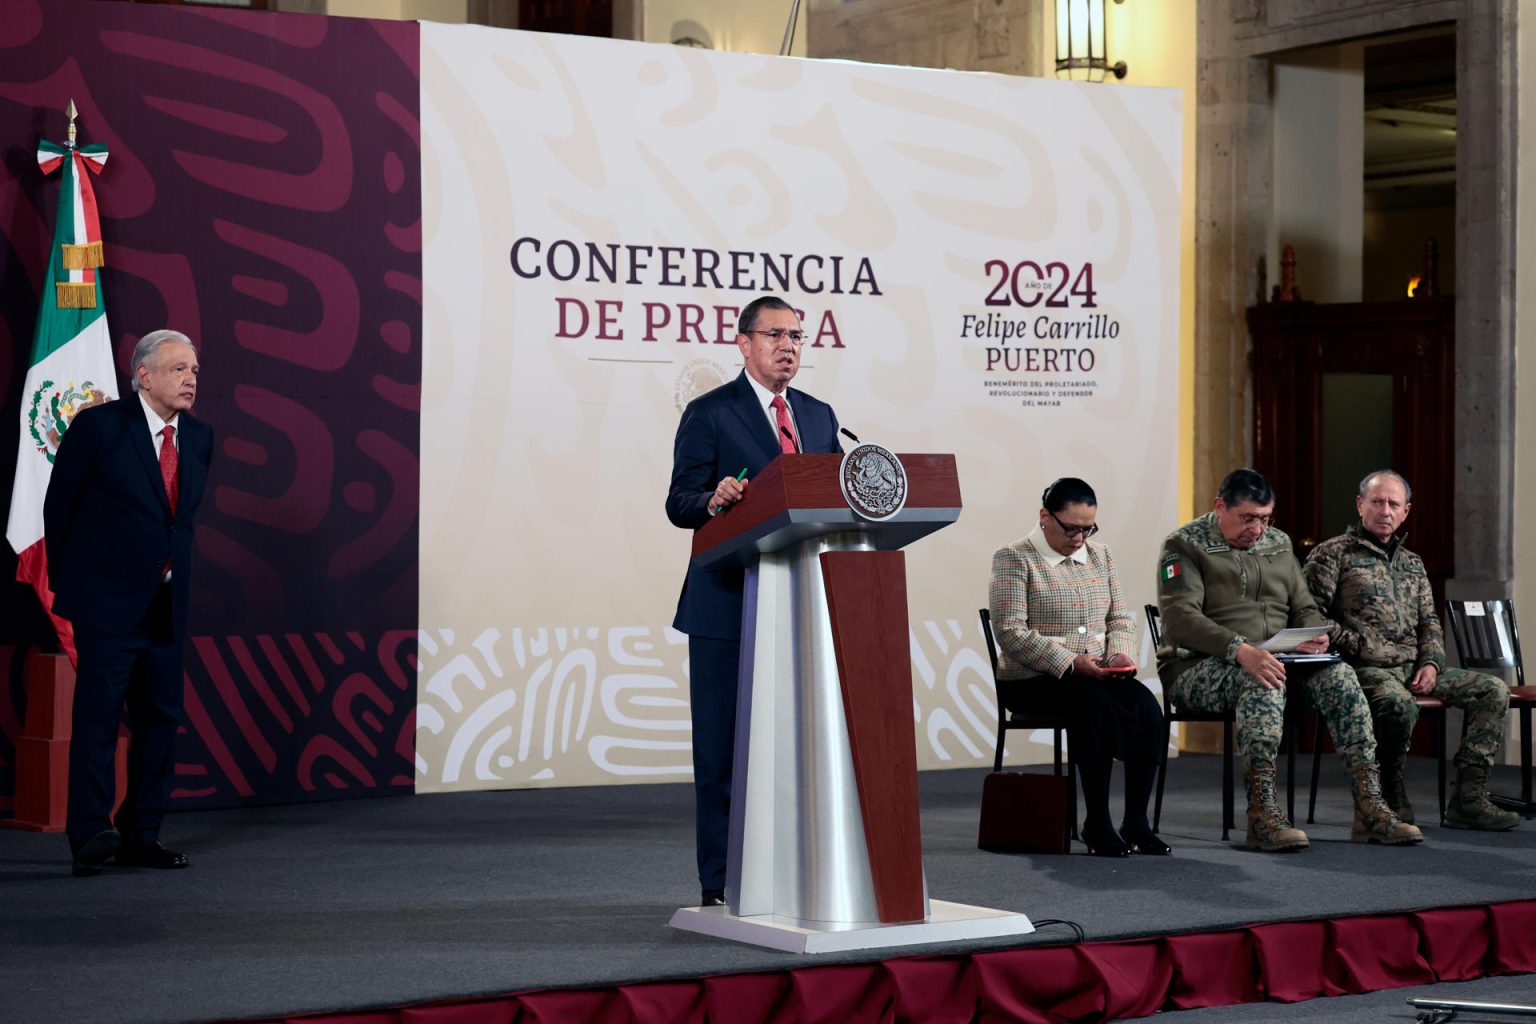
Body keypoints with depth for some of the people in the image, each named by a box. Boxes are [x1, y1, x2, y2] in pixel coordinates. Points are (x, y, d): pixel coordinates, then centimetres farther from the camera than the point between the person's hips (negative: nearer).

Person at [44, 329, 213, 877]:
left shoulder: (198, 437, 8)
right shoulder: (99, 426, -9)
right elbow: (58, 506, -1)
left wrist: (171, 573, 16)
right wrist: (69, 581, 4)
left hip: (165, 603, 6)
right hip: (107, 601, -6)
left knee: (161, 718, 6)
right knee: (98, 714, -11)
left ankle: (139, 836, 12)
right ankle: (91, 833, -10)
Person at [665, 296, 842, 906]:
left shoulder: (819, 416, 16)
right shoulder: (709, 414, -1)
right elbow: (680, 505, -6)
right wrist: (715, 502, -27)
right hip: (729, 605, -5)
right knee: (722, 749, -1)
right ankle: (719, 886, 4)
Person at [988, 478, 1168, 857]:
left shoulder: (1100, 556, 16)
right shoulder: (1014, 559, -4)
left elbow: (1121, 619, 17)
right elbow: (1010, 631, -13)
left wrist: (1120, 654, -7)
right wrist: (1070, 663, -22)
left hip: (1098, 675, 5)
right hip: (1031, 681, -5)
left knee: (1146, 706, -25)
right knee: (1098, 706, -34)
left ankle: (1136, 822, -20)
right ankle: (1098, 824, -26)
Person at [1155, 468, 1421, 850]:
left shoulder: (1278, 544, 17)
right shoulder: (1186, 546, -5)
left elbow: (1304, 608, 20)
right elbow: (1181, 617, -19)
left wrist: (1314, 634, -7)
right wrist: (1240, 650, -34)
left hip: (1271, 660, 6)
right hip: (1197, 668, -6)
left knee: (1338, 674, -20)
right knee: (1262, 683, -37)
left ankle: (1369, 807, -24)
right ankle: (1262, 814, -41)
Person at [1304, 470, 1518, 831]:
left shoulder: (1412, 563, 25)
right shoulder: (1332, 554, 4)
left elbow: (1430, 623, 21)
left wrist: (1431, 663, 1)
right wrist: (1358, 646, -17)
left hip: (1414, 668, 7)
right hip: (1365, 668, -7)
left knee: (1494, 690, -11)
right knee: (1398, 703, -39)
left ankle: (1468, 799, -17)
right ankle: (1391, 798, -16)